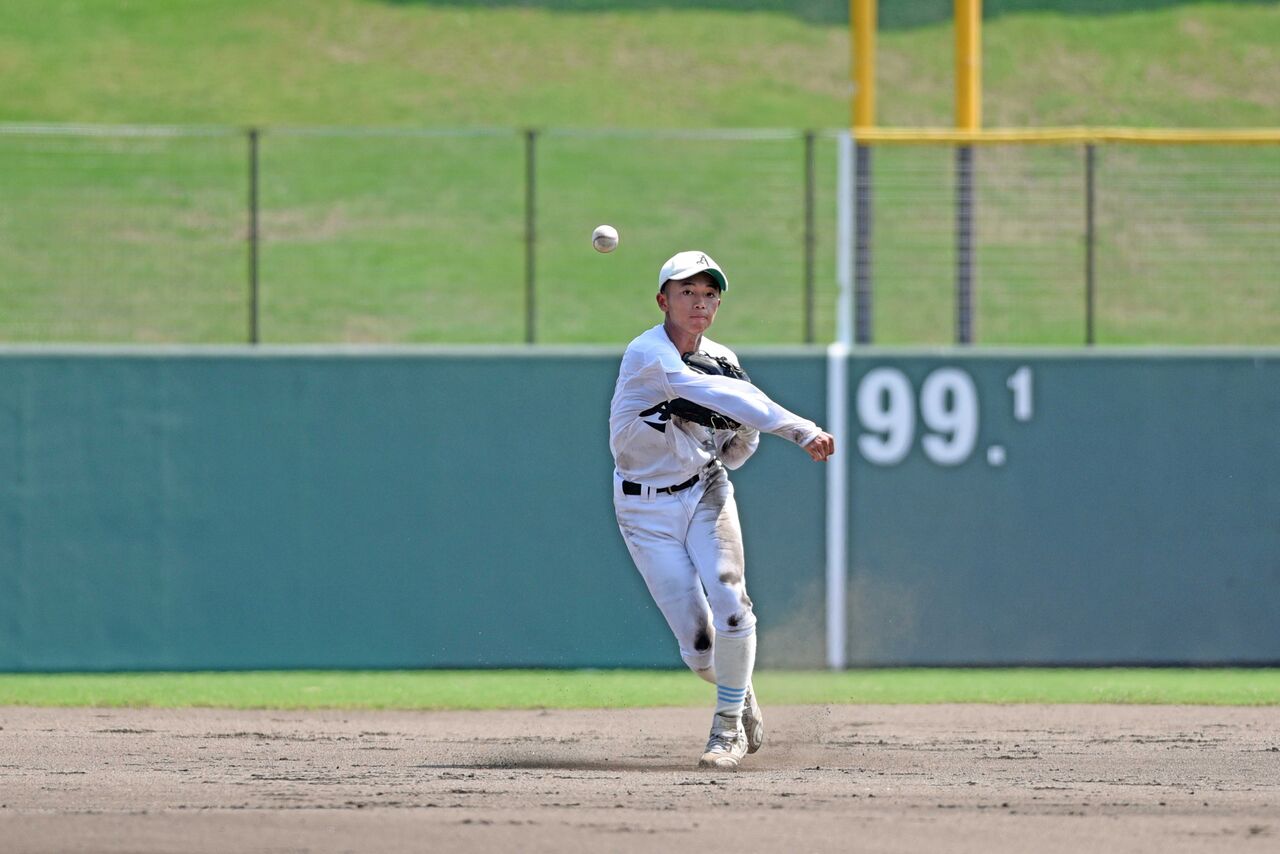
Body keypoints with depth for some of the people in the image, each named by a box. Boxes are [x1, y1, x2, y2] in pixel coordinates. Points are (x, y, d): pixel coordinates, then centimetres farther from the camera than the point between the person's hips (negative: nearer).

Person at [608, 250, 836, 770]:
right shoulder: (648, 357, -19)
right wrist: (799, 430, -42)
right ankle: (739, 694, 24)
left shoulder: (721, 362, 1)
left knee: (729, 602, -22)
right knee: (699, 649, -10)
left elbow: (730, 457, 11)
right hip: (647, 510, -4)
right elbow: (718, 394, -34)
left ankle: (729, 728, -6)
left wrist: (743, 434, -14)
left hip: (705, 493, 4)